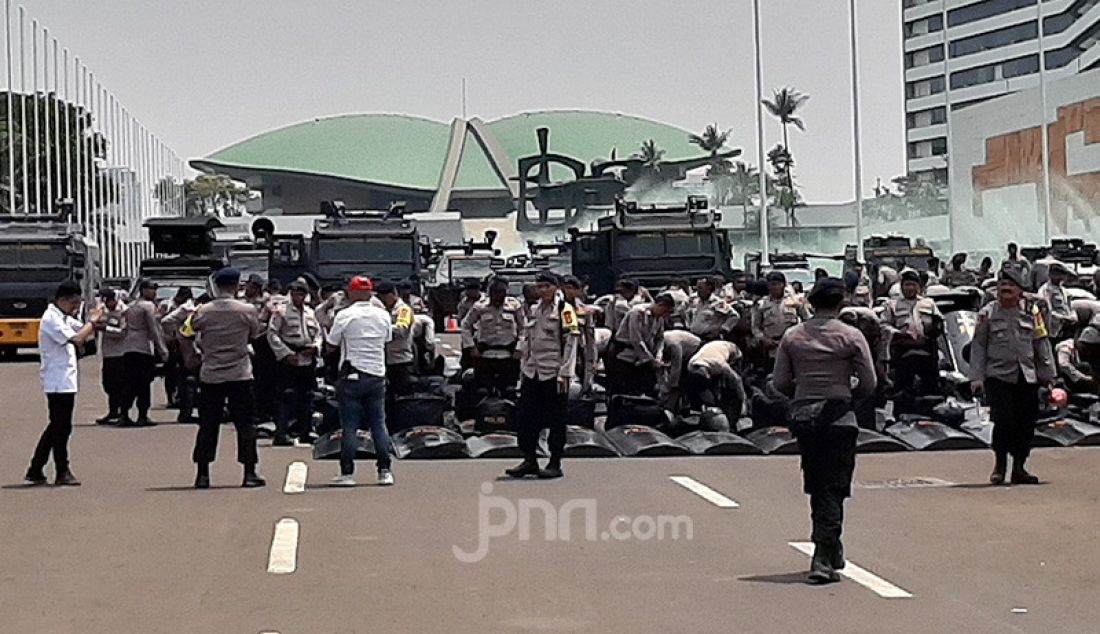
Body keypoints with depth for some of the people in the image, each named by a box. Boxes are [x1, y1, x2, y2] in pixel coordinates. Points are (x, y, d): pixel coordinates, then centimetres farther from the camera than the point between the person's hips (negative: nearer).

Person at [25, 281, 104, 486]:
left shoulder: (63, 317, 16)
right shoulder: (51, 319, -15)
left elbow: (82, 331, 16)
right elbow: (76, 340, -24)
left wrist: (93, 320, -3)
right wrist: (92, 321, -12)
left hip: (65, 381, 10)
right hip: (58, 382, -10)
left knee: (56, 427, 13)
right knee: (61, 427, -3)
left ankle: (35, 470, 17)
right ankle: (62, 473, 3)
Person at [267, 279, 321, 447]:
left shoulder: (310, 312, 15)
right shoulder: (281, 311, -3)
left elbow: (317, 332, 20)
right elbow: (272, 334, -7)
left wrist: (315, 346, -1)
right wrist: (286, 354, -13)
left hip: (308, 359, 6)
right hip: (289, 361, -6)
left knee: (307, 396, 10)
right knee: (286, 397, -11)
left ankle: (305, 432, 19)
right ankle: (281, 434, -10)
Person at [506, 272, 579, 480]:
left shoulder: (564, 310, -7)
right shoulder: (534, 311, 15)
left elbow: (571, 342, -11)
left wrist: (564, 374, -16)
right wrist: (523, 369, 16)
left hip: (554, 374, -7)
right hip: (532, 373, 7)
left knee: (555, 421, 0)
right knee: (525, 418, 5)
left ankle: (555, 464, 8)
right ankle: (530, 461, 15)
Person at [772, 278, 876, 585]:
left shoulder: (792, 336, 4)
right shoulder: (851, 337, -4)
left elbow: (780, 382, 3)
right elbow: (868, 384, -4)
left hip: (803, 416, 4)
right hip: (838, 416, -3)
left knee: (816, 487, 17)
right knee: (833, 488, -1)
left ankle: (831, 550, 29)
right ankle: (823, 559, -10)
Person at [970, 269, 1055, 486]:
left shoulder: (1031, 312, 8)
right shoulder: (987, 313, 2)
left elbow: (1042, 344, 12)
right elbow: (978, 346, 3)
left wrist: (1048, 375, 10)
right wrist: (976, 377, -3)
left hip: (1027, 377, 3)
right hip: (998, 376, -3)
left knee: (1027, 422, 3)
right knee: (1003, 420, -11)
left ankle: (1019, 468, 16)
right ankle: (1000, 466, 6)